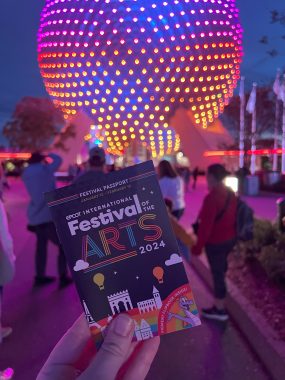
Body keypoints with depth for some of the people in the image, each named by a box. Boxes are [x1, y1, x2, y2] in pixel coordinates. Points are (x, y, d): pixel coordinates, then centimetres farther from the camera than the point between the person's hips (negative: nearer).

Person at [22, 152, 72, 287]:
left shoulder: (26, 173, 11)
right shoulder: (44, 169, -8)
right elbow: (58, 159, 4)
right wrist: (48, 157, 23)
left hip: (35, 215, 7)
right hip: (49, 215, -7)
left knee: (41, 245, 16)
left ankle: (40, 277, 22)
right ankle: (63, 277, 4)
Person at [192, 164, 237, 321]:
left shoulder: (212, 197, -28)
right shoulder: (231, 194, -1)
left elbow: (205, 226, -27)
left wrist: (197, 247, -18)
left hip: (216, 242, -9)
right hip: (230, 238, 9)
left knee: (217, 272, 4)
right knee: (222, 265, 32)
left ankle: (219, 309, 19)